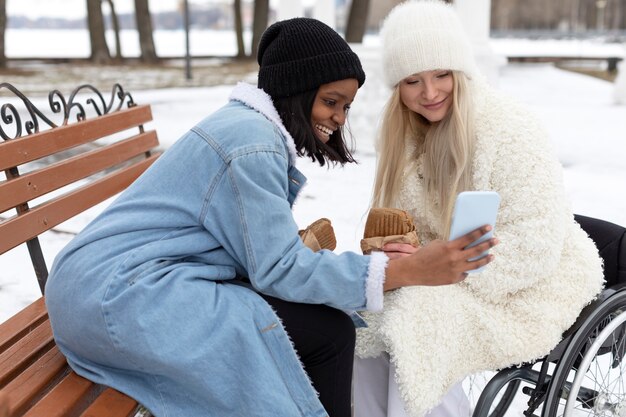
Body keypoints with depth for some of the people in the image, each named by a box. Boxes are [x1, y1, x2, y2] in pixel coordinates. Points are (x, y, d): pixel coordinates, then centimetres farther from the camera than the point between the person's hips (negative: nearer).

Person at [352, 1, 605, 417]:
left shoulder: (509, 128, -18)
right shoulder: (407, 131, 2)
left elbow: (535, 245, -23)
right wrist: (390, 250, -18)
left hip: (532, 287, -6)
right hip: (444, 279, 6)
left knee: (416, 323, -27)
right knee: (364, 317, -14)